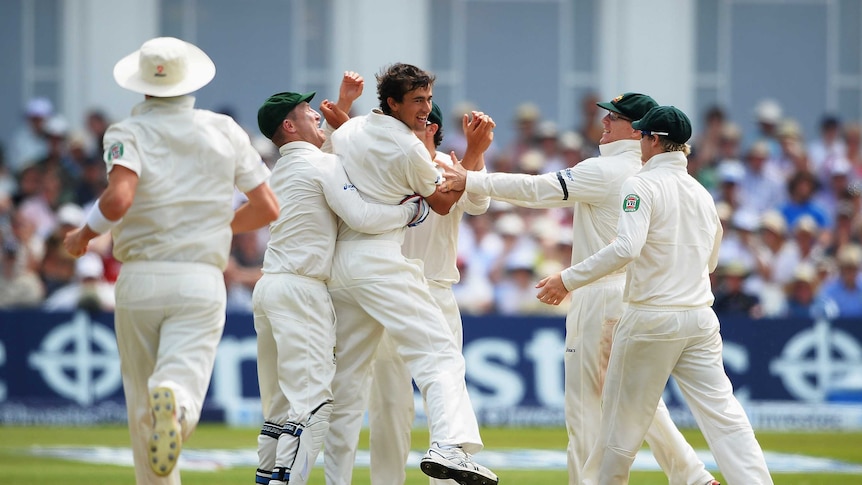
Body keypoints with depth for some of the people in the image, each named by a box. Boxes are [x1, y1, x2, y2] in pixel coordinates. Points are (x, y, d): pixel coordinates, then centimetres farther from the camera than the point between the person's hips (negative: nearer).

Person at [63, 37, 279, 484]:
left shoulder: (128, 133, 0)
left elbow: (119, 199, -19)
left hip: (138, 279, 0)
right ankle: (174, 402, -47)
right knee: (185, 382, -13)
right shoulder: (224, 131, 9)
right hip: (202, 279, 0)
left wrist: (83, 235, -1)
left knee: (141, 409, 14)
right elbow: (267, 207, 10)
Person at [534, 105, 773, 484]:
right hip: (700, 318, 5)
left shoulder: (642, 185, -9)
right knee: (722, 411, -1)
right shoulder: (701, 192, 13)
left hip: (651, 318, -5)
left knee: (624, 417, 7)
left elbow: (626, 247, -23)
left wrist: (568, 279, -20)